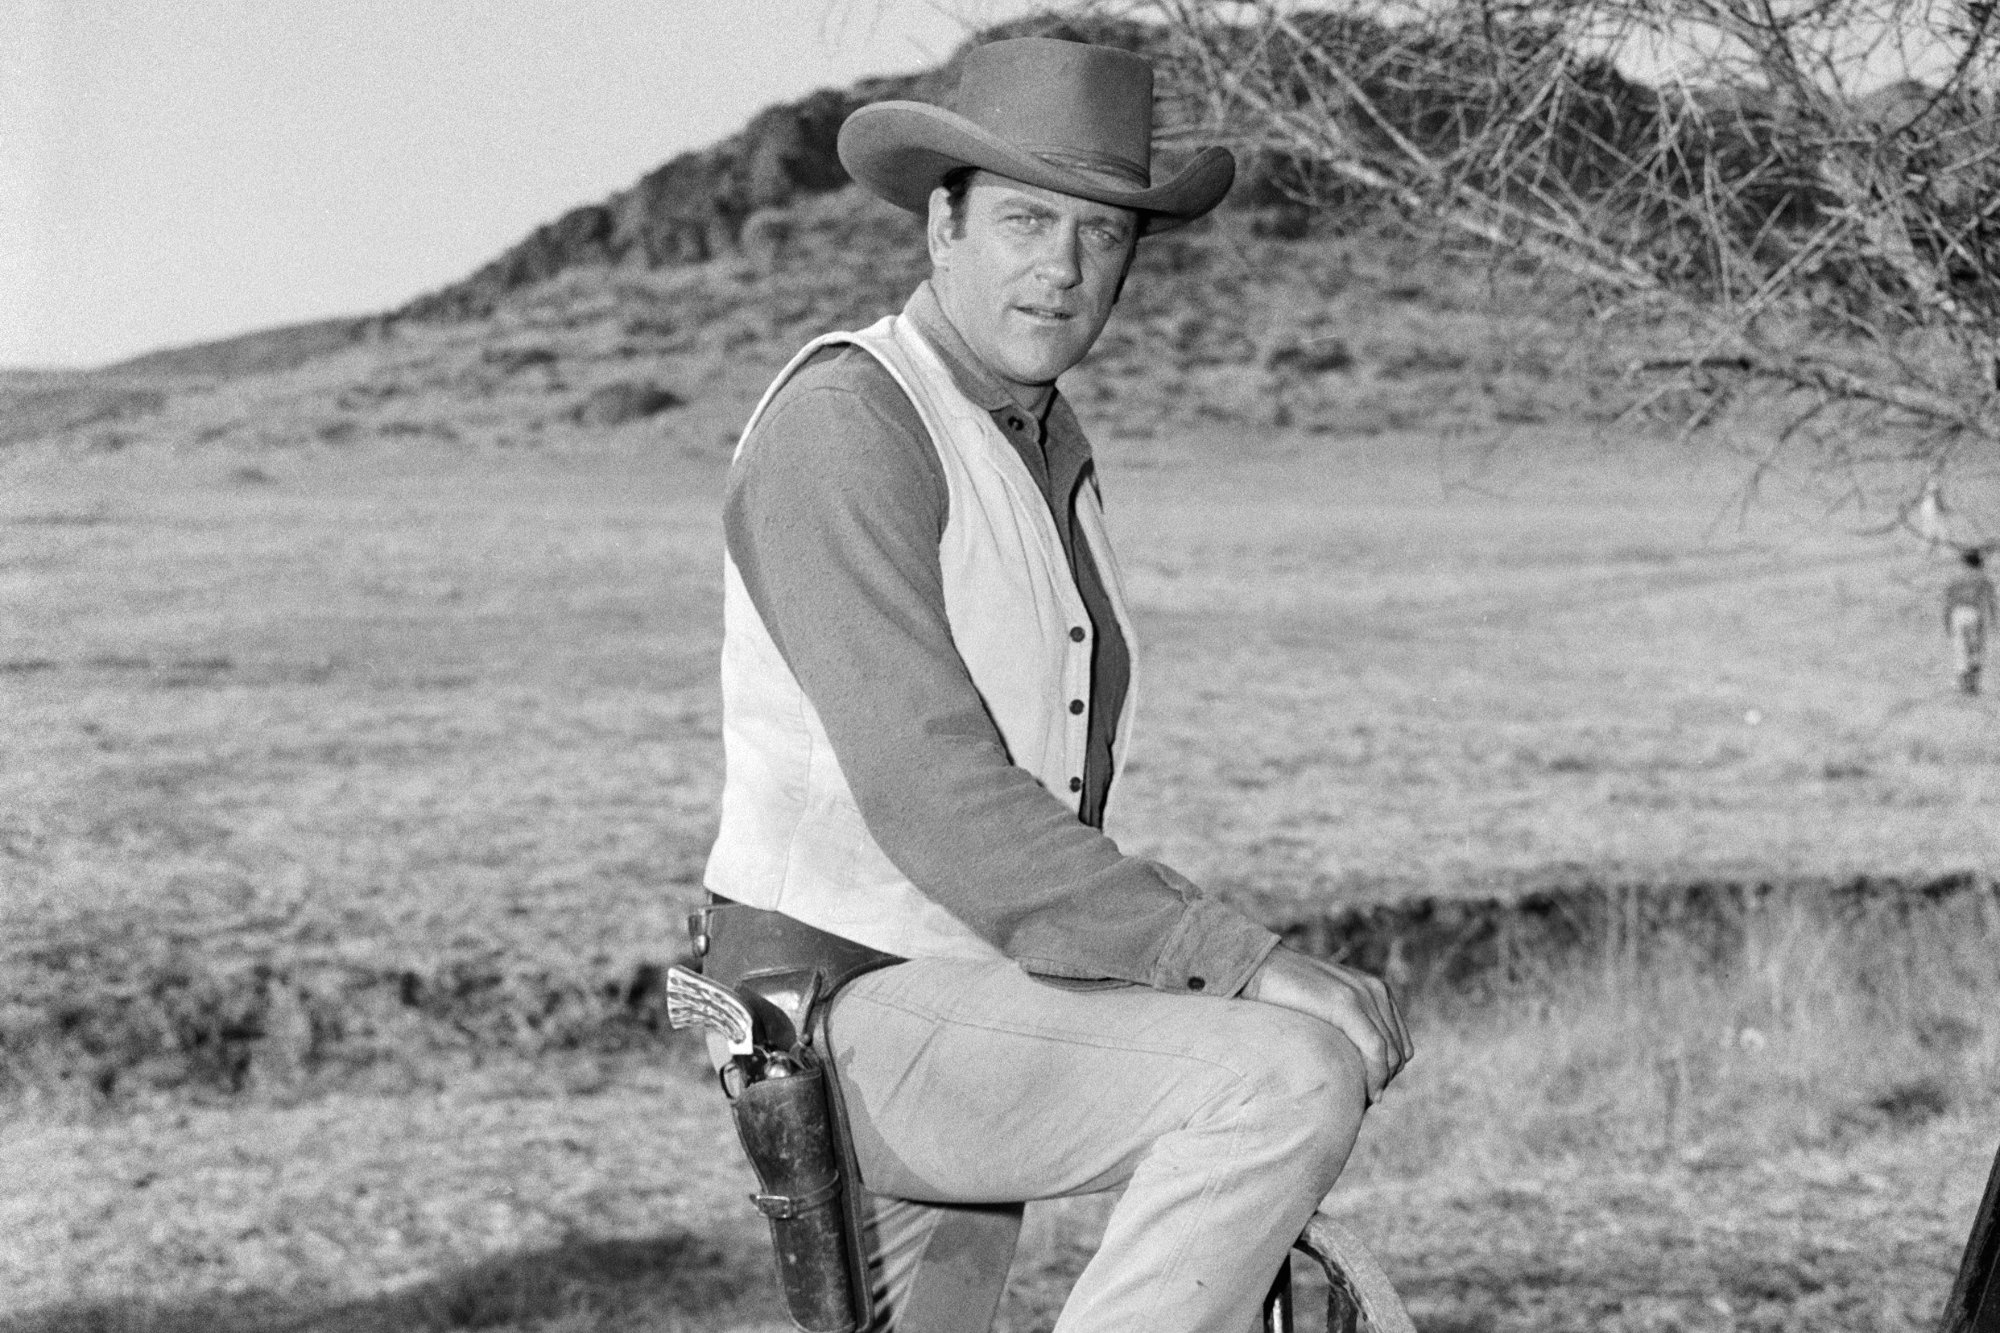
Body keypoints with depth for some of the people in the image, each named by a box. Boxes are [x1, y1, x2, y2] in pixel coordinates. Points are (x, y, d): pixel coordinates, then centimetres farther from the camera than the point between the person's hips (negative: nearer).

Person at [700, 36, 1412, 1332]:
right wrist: (1244, 966, -29)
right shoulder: (844, 420, -17)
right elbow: (933, 797, -27)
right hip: (862, 1013, -10)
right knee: (1295, 1076, -26)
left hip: (972, 1000, 10)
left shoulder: (1047, 438, 14)